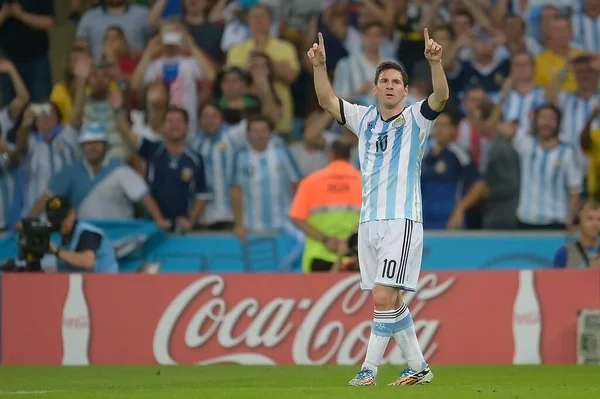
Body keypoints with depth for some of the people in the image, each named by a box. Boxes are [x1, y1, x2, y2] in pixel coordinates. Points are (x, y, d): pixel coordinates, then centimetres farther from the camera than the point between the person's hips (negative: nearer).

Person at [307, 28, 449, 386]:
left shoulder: (416, 120, -1)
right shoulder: (364, 119, 13)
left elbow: (441, 97, -18)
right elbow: (327, 100, 9)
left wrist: (435, 62, -35)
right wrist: (320, 66, -7)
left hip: (402, 221, -6)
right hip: (369, 221, 6)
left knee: (384, 296, -15)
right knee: (391, 302, 9)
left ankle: (369, 369, -11)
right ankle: (418, 367, 19)